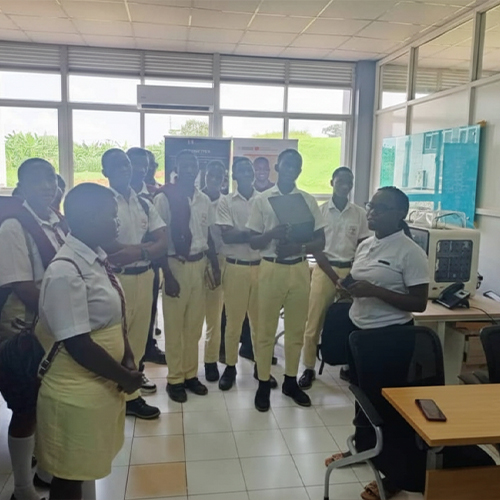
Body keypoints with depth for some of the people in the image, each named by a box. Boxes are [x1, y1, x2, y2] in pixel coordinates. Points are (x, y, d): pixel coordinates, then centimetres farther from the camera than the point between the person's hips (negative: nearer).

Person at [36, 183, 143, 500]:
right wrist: (125, 377, -14)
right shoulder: (66, 272, -25)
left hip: (102, 386, 8)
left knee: (87, 467, 23)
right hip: (76, 395, -8)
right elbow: (77, 345, -25)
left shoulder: (97, 260, 3)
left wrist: (128, 359, 0)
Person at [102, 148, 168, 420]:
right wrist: (145, 247, -13)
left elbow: (164, 242, 2)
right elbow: (105, 244, -18)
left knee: (139, 331, 15)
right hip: (117, 277, -6)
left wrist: (138, 252, -15)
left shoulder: (144, 204, 10)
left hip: (144, 275, 6)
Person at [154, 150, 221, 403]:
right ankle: (175, 379, 19)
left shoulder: (204, 200, 6)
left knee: (195, 324, 12)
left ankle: (190, 374, 26)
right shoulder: (164, 198, -9)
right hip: (176, 264, -5)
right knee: (174, 325, 5)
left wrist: (215, 266, 11)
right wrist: (167, 275, -12)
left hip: (199, 264, 5)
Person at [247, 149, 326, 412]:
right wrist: (273, 234, -21)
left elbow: (320, 242, 4)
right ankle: (264, 383, 18)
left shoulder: (309, 200, 5)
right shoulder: (262, 200, 0)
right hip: (271, 269, -2)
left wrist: (299, 247, -16)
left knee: (296, 329, 11)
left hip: (300, 269, 2)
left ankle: (291, 381, 26)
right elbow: (253, 242, 0)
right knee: (266, 329, 4)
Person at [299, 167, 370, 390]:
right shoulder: (320, 211, 0)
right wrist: (335, 277, -11)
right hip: (324, 269, -1)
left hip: (351, 271, 2)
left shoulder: (360, 214, 5)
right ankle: (309, 368, 12)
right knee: (314, 322, -1)